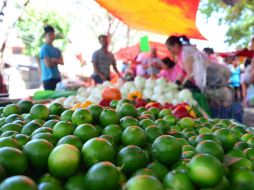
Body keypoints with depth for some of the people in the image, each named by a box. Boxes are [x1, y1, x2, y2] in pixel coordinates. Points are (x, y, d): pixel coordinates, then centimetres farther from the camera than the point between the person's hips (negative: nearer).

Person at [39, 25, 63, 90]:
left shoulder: (56, 50, 16)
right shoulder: (44, 48, -7)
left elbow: (62, 62, 6)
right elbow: (48, 64, -15)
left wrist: (54, 60, -13)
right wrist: (57, 62, 2)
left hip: (57, 77, 7)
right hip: (48, 78, -7)